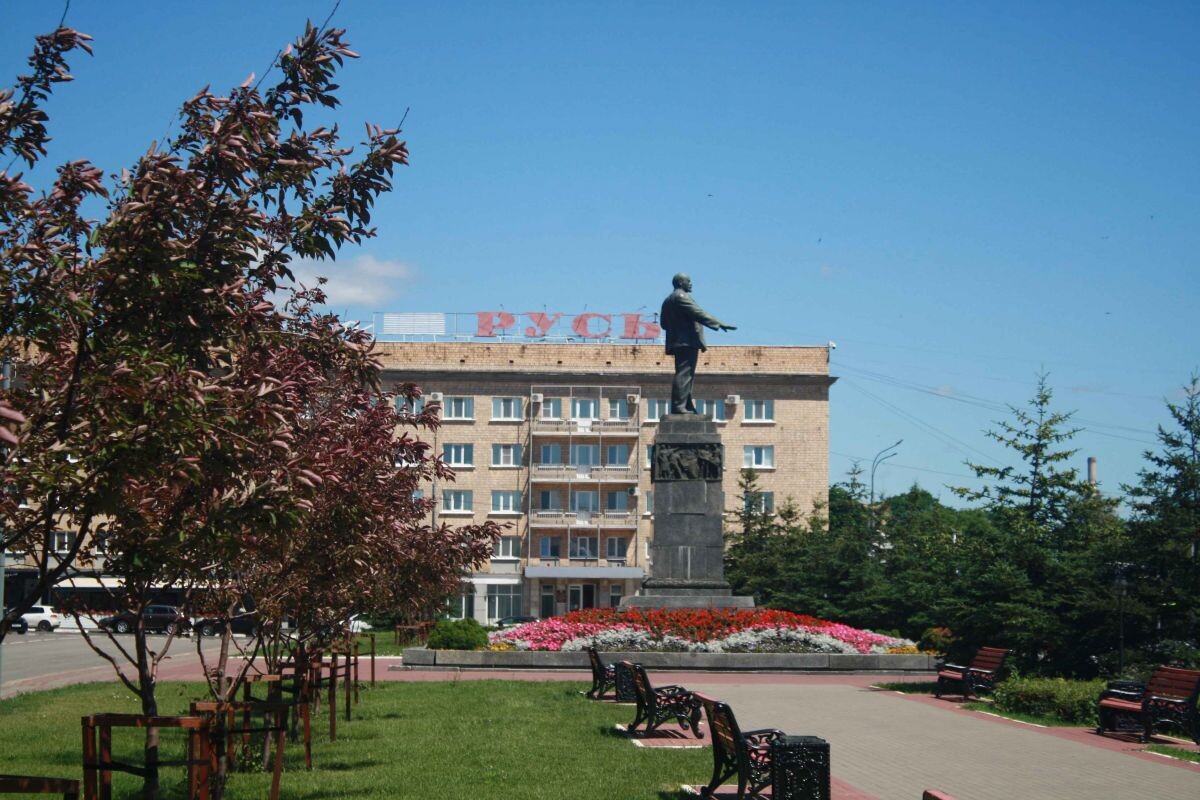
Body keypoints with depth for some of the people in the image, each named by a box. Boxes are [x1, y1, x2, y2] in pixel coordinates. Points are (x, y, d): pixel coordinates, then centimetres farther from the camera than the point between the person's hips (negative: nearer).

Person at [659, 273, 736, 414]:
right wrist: (719, 324, -18)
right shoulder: (681, 297, -9)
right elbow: (698, 313, -18)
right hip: (687, 342, -11)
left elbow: (663, 323, 24)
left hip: (678, 343, 11)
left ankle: (688, 406, 12)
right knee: (684, 374, -14)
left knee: (686, 375, 12)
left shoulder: (668, 300, 23)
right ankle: (678, 406, -19)